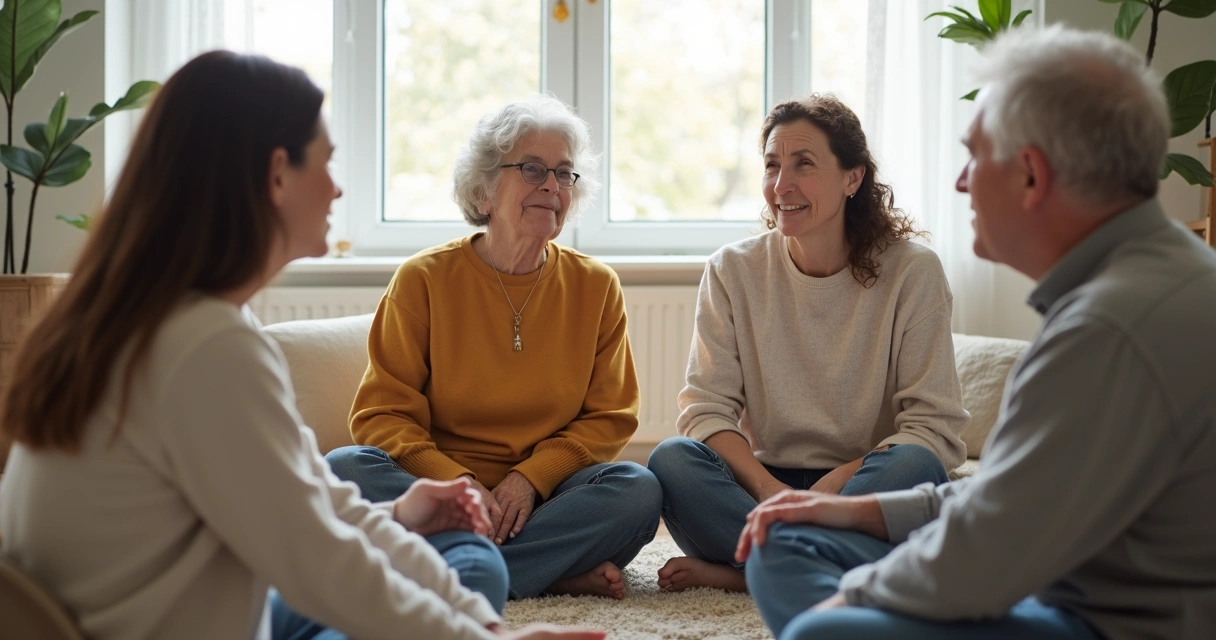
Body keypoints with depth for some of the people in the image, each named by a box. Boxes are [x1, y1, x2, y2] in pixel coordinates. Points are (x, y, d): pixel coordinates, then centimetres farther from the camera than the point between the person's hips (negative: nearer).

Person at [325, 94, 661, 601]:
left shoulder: (595, 287, 7)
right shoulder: (424, 279, 1)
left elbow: (609, 417, 4)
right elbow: (382, 414, -3)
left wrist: (529, 479, -13)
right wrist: (455, 481, -22)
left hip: (541, 497, 1)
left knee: (637, 489, -27)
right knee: (343, 469, -29)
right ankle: (557, 572, -28)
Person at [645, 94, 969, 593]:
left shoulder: (912, 271, -4)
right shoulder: (732, 271, 3)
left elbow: (936, 425, -9)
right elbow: (706, 408, -4)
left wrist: (837, 482, -23)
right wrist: (768, 488, -23)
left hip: (864, 486, -1)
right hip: (762, 482, 1)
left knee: (914, 466, -33)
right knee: (672, 460, -26)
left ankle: (736, 572, -24)